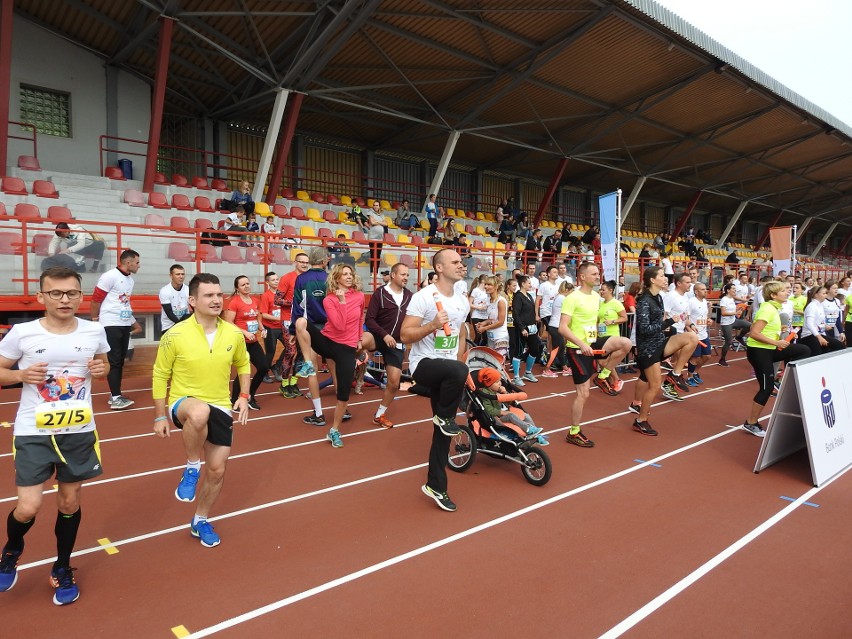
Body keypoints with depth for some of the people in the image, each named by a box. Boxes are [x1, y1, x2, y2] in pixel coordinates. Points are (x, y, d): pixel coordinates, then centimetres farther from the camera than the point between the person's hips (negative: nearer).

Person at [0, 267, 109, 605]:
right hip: (33, 432, -2)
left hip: (79, 431, 2)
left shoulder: (94, 331, -4)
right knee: (28, 508, -3)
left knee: (70, 501, 14)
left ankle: (62, 568, 37)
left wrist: (102, 369, -9)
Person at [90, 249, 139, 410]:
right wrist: (94, 320, -7)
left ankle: (114, 394, 18)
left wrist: (133, 321, 22)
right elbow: (95, 299, -10)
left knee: (120, 360, 10)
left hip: (125, 324, 8)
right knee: (114, 361, -7)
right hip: (111, 324, -8)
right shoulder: (110, 276, -12)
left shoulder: (130, 280, 14)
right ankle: (116, 398, -6)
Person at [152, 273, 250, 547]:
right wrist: (160, 416, -3)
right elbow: (160, 375, -3)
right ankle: (191, 469, -14)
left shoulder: (234, 334, -3)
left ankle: (200, 521, 35)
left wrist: (244, 396, 3)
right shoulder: (175, 335, -13)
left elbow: (243, 364, 15)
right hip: (183, 403, -4)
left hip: (221, 409, 4)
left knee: (217, 470, 8)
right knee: (200, 412, -41)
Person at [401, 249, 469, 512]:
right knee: (458, 371, -38)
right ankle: (444, 417, -9)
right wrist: (433, 325, -28)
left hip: (448, 370, 7)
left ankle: (435, 485, 22)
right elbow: (405, 335, -15)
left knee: (443, 433, 8)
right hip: (423, 363, -7)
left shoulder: (463, 301, 9)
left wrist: (459, 360, 14)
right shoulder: (423, 297, -13)